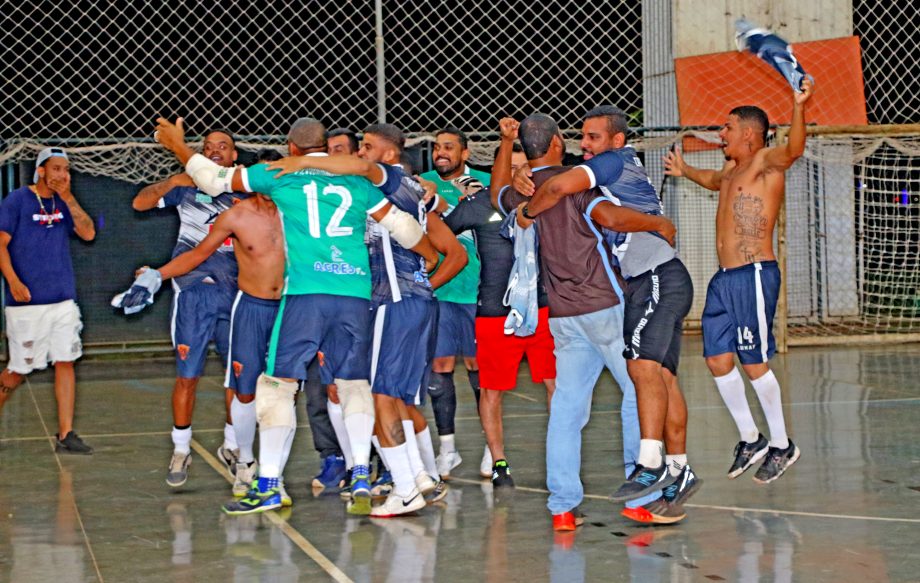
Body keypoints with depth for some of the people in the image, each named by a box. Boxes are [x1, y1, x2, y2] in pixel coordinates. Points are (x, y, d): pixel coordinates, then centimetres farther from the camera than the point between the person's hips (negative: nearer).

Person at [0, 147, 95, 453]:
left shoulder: (64, 204, 10)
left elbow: (88, 233, 0)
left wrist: (68, 198, -6)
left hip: (63, 299, 5)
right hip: (26, 301, -5)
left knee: (65, 362, 1)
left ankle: (65, 435, 5)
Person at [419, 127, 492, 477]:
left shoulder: (484, 183, 5)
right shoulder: (422, 184, 6)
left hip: (476, 289, -1)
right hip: (435, 290, 1)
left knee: (477, 364, 4)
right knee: (439, 365, 1)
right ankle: (447, 447, 11)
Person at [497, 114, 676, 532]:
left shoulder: (518, 193, 9)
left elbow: (498, 194, 34)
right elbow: (609, 216, -27)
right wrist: (659, 223, -14)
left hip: (562, 314, 6)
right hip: (604, 304, -6)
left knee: (566, 405, 6)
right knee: (640, 391, 4)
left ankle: (562, 506, 2)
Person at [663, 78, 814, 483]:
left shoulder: (765, 162, -7)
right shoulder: (732, 169, 19)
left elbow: (793, 149, -29)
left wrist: (799, 109, -46)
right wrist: (685, 171, 60)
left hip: (755, 275, -9)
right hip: (724, 278, 9)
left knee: (754, 363, -5)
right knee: (718, 360, 7)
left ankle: (782, 446, 10)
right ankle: (750, 439, 21)